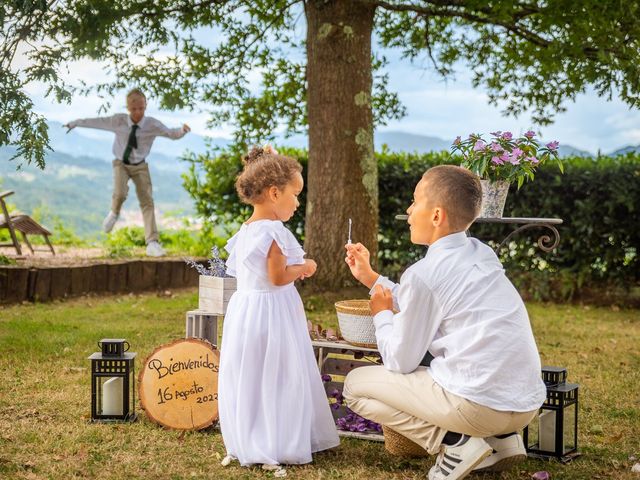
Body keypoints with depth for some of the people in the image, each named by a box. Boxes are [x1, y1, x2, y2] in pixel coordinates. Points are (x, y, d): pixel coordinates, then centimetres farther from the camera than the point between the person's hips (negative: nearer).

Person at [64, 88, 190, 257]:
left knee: (147, 201, -8)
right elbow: (97, 122, -2)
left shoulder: (152, 124, -16)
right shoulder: (118, 121, -15)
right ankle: (114, 213, 9)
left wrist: (183, 130, -40)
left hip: (140, 166, 1)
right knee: (120, 194, -28)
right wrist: (76, 122, 12)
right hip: (121, 164, -1)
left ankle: (152, 243, -9)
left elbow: (171, 133, -16)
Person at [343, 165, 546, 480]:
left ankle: (455, 443, -4)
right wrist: (371, 278, 29)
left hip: (479, 405, -8)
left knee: (355, 384, 8)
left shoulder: (423, 274, -11)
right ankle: (500, 439, 15)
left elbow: (400, 361, -4)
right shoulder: (480, 254, 12)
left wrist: (381, 314, 13)